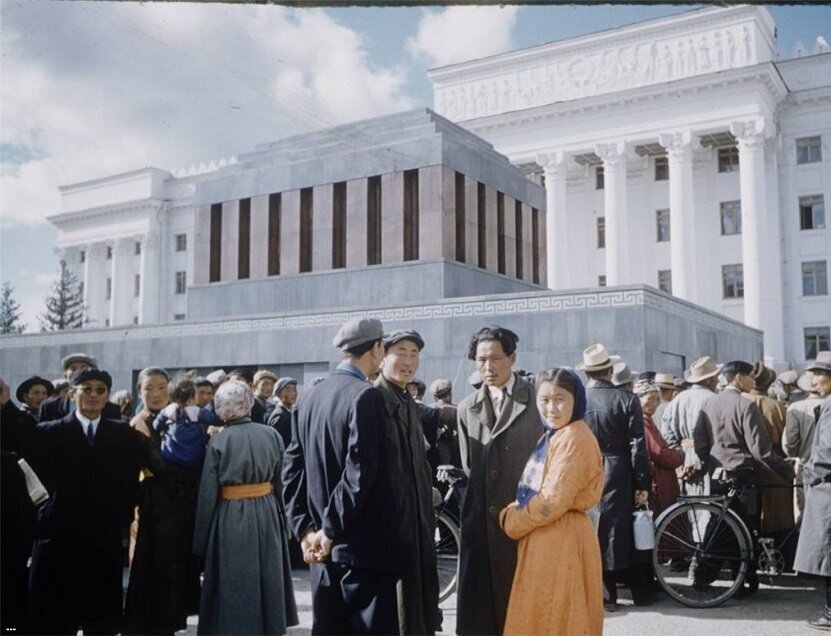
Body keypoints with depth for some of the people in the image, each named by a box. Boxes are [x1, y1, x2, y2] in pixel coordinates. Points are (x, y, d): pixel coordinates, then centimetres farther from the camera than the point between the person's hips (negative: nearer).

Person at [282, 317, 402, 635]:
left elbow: (292, 471, 8)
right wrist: (331, 530, -12)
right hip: (364, 547, -8)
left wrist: (305, 528, 6)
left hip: (323, 549, 8)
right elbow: (360, 473, -20)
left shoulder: (308, 398, 9)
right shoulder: (365, 395, -13)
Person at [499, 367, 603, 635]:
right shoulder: (551, 437, 15)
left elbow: (553, 501, -21)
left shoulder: (574, 438, -16)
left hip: (560, 541, -9)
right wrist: (510, 513, -2)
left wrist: (512, 522, -7)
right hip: (543, 540, 9)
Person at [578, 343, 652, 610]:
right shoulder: (627, 400, -9)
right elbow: (637, 446, -9)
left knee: (595, 531, 9)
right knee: (624, 530, 9)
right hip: (619, 476, -1)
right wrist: (642, 483, -4)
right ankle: (641, 592, 21)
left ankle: (607, 594, 13)